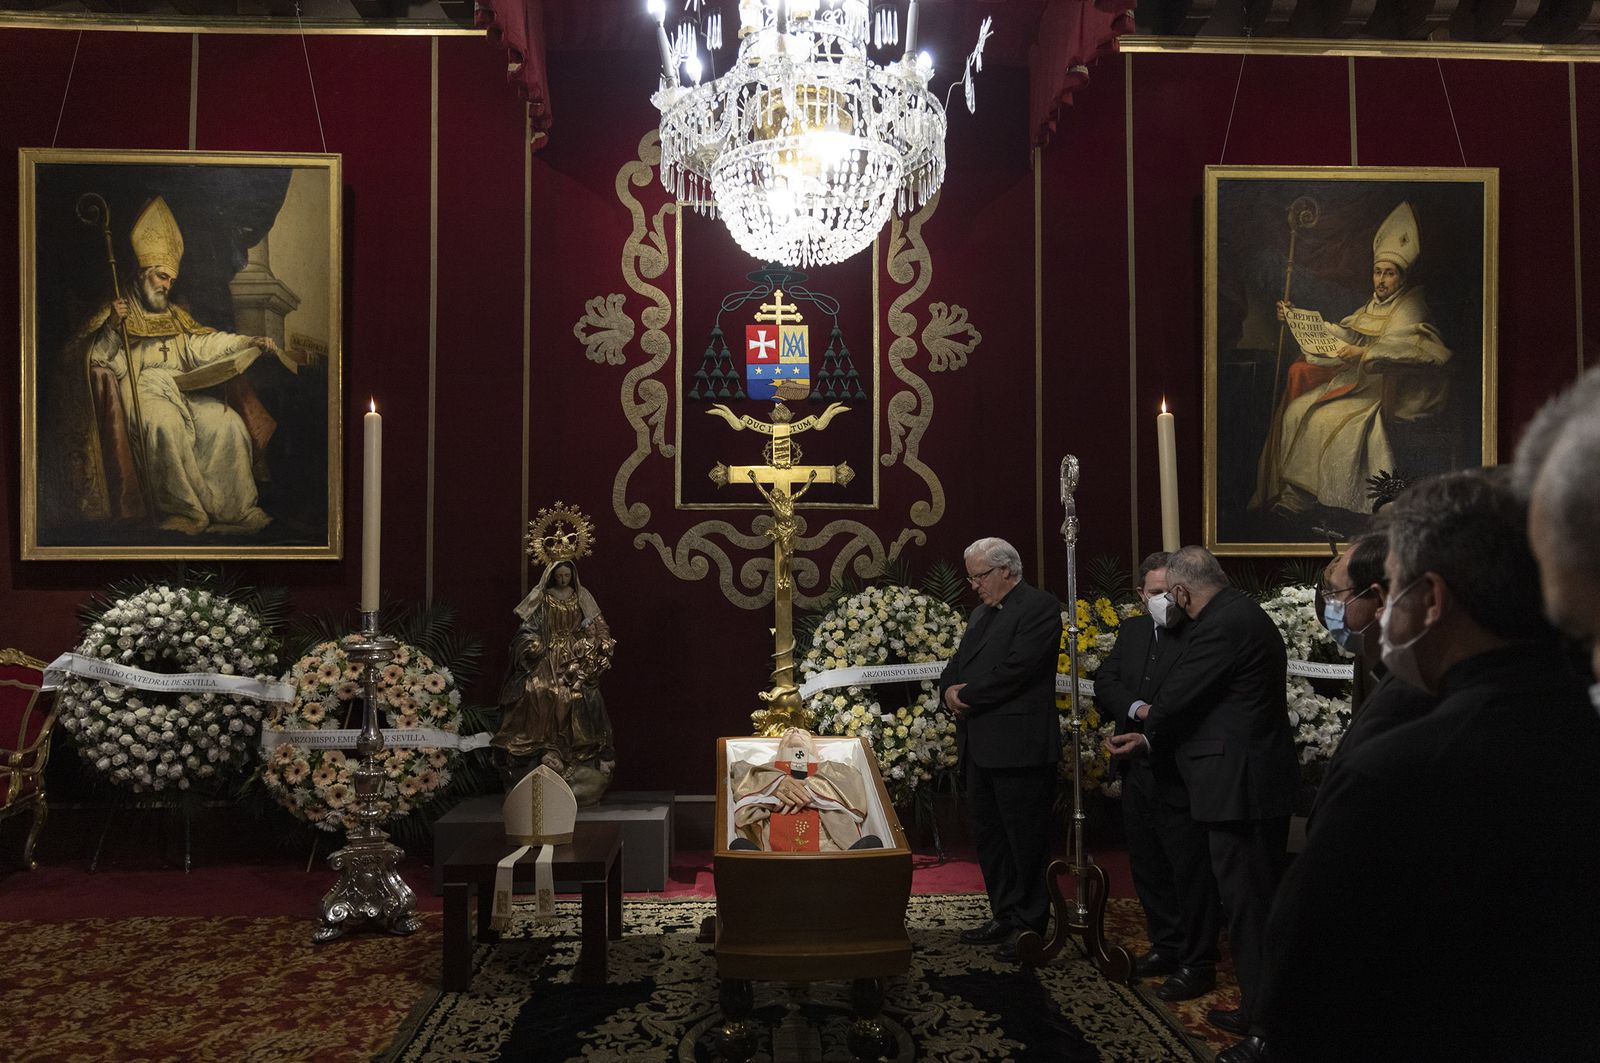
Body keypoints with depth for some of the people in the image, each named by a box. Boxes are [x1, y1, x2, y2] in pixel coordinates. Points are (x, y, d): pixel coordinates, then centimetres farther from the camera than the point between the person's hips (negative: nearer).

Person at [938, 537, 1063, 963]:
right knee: (988, 835, 15)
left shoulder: (1039, 607, -9)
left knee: (1025, 838, -1)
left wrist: (966, 695, -13)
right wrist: (950, 690, -4)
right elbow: (957, 666, 18)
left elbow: (1017, 667, -20)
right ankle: (1004, 916, 27)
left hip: (1018, 747, -9)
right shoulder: (982, 613, 20)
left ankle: (1030, 926, 9)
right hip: (979, 747, 9)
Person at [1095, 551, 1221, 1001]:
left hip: (1180, 774, -8)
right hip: (1139, 771, 8)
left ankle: (1196, 964, 15)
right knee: (1147, 865, 18)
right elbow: (1105, 684, 2)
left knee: (1192, 871, 3)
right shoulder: (1132, 631, 10)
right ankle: (1166, 946, 34)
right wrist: (1139, 710, -14)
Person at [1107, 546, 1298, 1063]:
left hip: (1241, 786, -11)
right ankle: (1260, 1010, 30)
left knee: (1248, 905, -2)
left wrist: (1146, 715, 7)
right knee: (1256, 901, 18)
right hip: (1255, 781, 11)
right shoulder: (1243, 613, 14)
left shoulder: (1222, 625, -19)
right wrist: (1152, 739, 13)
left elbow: (1178, 696, -16)